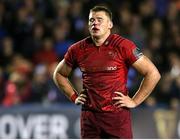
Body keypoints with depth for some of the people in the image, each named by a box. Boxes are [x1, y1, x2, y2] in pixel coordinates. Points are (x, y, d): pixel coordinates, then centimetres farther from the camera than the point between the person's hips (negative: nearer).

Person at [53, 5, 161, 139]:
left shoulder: (123, 46, -6)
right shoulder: (78, 49, 5)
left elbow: (153, 74, -6)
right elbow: (59, 74, 24)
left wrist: (134, 101, -5)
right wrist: (74, 96, 13)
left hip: (117, 114, -4)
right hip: (89, 116, 4)